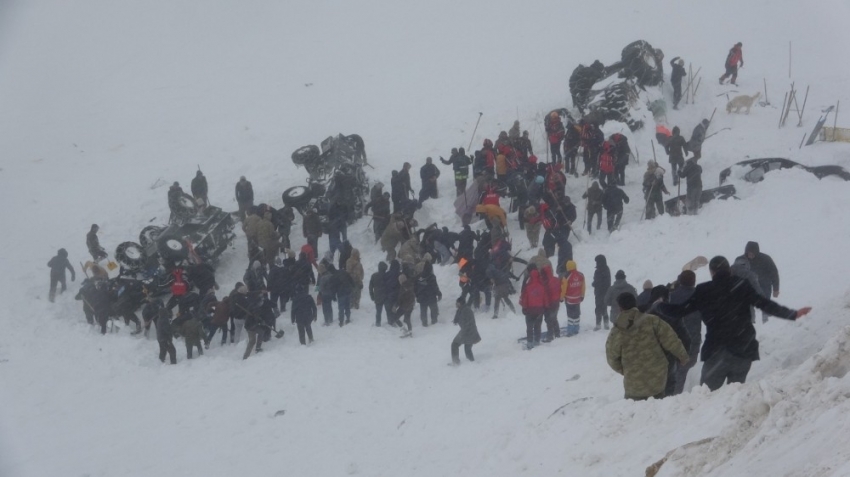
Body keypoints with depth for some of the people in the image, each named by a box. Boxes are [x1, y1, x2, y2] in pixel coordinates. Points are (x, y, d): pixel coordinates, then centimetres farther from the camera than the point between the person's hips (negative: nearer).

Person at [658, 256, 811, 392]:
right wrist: (793, 314, 1)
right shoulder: (741, 286, 1)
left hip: (716, 352, -2)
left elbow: (680, 310, 7)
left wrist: (662, 305, 26)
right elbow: (765, 305, -4)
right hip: (744, 350, 2)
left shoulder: (703, 291, 0)